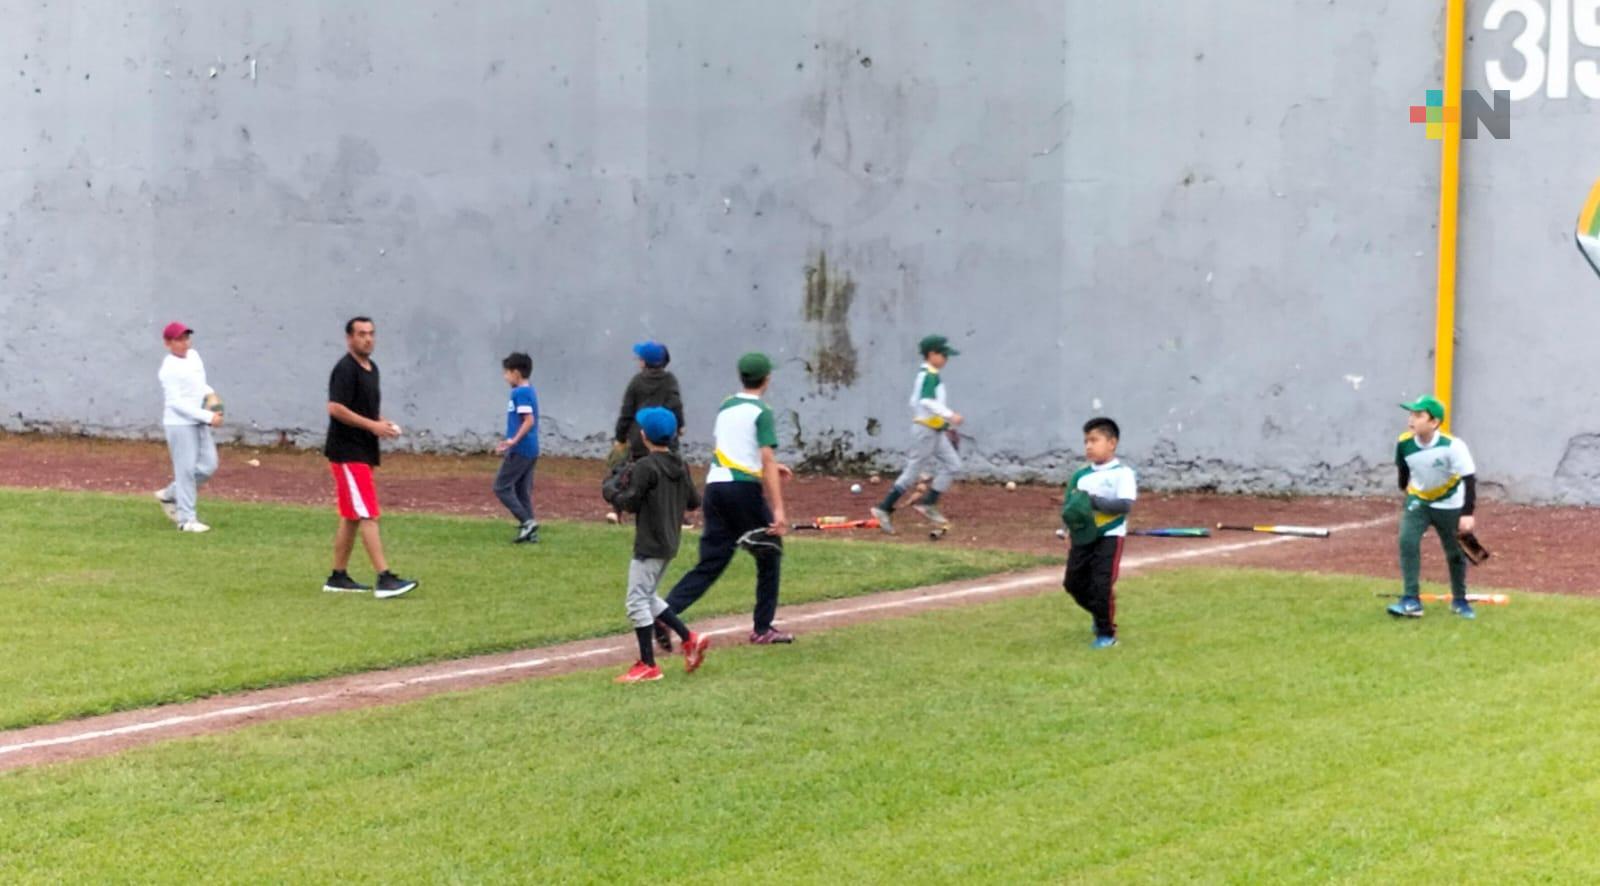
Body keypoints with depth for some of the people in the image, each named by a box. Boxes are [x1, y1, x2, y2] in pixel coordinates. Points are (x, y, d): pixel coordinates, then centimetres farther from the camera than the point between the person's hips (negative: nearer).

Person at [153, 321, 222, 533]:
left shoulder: (193, 355, 10)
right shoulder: (169, 369, -15)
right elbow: (177, 403, -20)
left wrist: (211, 395, 2)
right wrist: (208, 417, -22)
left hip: (199, 422, 8)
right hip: (179, 423, -8)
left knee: (208, 465, 9)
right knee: (186, 470, -4)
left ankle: (169, 495, 25)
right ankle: (187, 519, 3)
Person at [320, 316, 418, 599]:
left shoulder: (371, 368, 16)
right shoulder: (345, 369, -13)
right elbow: (335, 408, -21)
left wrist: (383, 424, 7)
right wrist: (373, 426, -21)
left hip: (363, 452, 10)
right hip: (348, 452, -10)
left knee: (351, 517, 13)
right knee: (368, 515, -13)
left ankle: (338, 577, 20)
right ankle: (384, 578, -17)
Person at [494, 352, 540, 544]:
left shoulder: (520, 393, -13)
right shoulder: (530, 391, 16)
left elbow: (529, 420, -22)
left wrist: (514, 440, -29)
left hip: (520, 450, -10)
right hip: (531, 450, 10)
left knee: (502, 487, -4)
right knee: (523, 491, 12)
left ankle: (527, 521, -11)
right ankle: (530, 532, 10)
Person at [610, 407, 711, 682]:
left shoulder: (645, 467, -16)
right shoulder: (680, 467, 7)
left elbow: (630, 503, -17)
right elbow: (694, 502, 11)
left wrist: (620, 494, 4)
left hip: (649, 544, -9)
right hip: (670, 543, 9)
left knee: (637, 601, -2)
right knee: (648, 598, 21)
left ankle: (648, 665, -2)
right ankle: (689, 638, 14)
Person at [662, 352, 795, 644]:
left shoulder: (726, 407, 16)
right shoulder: (761, 412, -6)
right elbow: (767, 461, -13)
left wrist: (769, 467, 38)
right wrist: (778, 509, -17)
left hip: (715, 485, 6)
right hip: (744, 488, -6)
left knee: (711, 562, 6)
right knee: (769, 554, 13)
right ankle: (763, 628, 15)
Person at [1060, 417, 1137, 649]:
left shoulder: (1122, 473, -10)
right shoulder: (1081, 476, 7)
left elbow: (1125, 505, -20)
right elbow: (1068, 505, 10)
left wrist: (1094, 502, -25)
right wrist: (1070, 514, -14)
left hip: (1109, 536, -6)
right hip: (1083, 536, 6)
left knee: (1102, 584, -11)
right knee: (1074, 582, 12)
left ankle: (1106, 633, 6)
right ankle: (1100, 614, 39)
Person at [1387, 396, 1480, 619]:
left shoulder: (1452, 446, -30)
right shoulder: (1404, 443, -17)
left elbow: (1469, 478, -27)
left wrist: (1468, 513, -31)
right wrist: (1405, 489, 21)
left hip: (1449, 504, -3)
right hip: (1418, 500, 3)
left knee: (1454, 552, 9)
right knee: (1407, 541, -18)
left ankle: (1459, 600, 31)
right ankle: (1411, 601, -16)